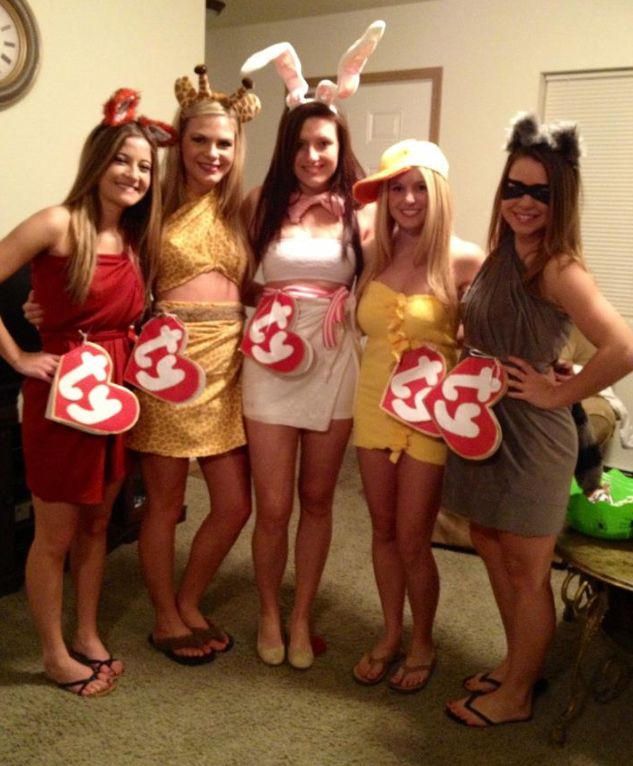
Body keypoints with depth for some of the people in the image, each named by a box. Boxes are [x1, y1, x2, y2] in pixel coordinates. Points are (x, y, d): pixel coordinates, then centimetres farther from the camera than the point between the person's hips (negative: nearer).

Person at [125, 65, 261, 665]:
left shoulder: (241, 207, 10)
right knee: (165, 502, 8)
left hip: (226, 363, 5)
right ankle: (165, 619, 30)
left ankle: (189, 604, 33)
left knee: (235, 505, 9)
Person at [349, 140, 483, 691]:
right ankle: (391, 633, 36)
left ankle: (423, 642, 31)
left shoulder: (463, 260, -12)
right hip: (374, 403, 5)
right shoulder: (374, 254, 2)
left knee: (412, 539, 5)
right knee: (383, 530, 15)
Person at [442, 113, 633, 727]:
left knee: (525, 571, 9)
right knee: (491, 547, 21)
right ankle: (517, 662, 42)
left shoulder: (558, 269, -19)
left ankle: (517, 694, 30)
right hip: (482, 424, 8)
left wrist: (559, 393, -21)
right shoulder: (500, 255, 6)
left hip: (530, 435, -8)